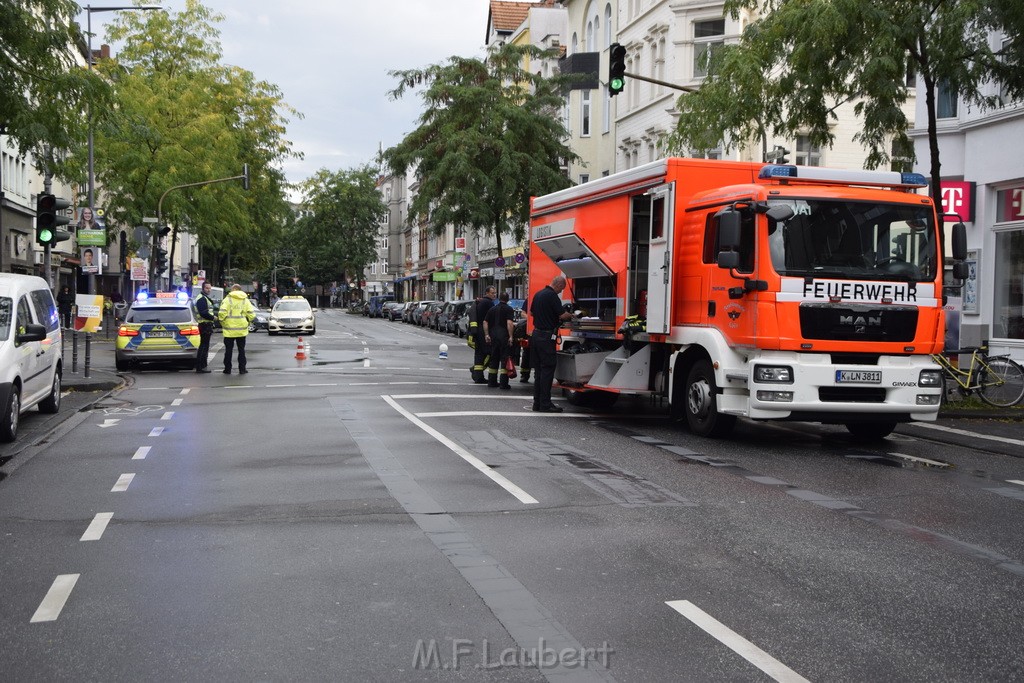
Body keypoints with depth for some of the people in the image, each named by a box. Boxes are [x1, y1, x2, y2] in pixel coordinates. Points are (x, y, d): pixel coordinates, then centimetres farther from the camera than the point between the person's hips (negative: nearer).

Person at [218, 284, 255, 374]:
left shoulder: (227, 299, -5)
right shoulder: (246, 300, 4)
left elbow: (222, 313, -15)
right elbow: (251, 315, -2)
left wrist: (222, 323, 0)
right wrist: (247, 322, 15)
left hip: (229, 329, -2)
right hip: (242, 330, 2)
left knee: (228, 350, 7)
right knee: (241, 350, 10)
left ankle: (227, 369, 10)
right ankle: (242, 369, 9)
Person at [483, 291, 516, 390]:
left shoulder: (492, 309, 14)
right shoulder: (509, 309, -4)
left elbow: (485, 322, 10)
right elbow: (509, 323, -16)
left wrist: (487, 335, 10)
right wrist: (510, 336, -15)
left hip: (493, 336, 5)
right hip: (504, 336, -5)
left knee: (494, 359, 13)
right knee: (504, 359, -3)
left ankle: (492, 382, 16)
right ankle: (504, 383, -6)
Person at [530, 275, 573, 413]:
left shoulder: (538, 294, 13)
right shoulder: (552, 295, -14)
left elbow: (531, 312, 25)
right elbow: (562, 315, -16)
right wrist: (570, 315, 4)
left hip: (536, 333, 9)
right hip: (547, 336, -9)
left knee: (539, 370, 12)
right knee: (547, 370, -5)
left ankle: (537, 403, 14)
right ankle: (545, 404, -5)